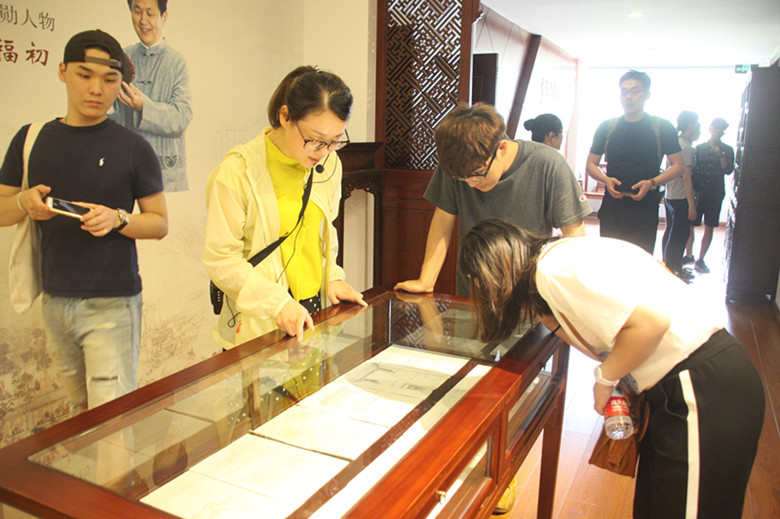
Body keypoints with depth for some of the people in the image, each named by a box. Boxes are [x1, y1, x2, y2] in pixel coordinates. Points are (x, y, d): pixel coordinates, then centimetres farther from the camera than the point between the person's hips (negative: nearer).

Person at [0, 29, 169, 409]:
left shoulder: (133, 148, -3)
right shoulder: (31, 139, 7)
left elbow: (160, 223, 1)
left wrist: (117, 219, -18)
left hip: (113, 303, -4)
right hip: (54, 302, 4)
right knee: (81, 410, 17)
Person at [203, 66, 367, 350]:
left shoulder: (329, 164, 3)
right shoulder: (238, 170, -16)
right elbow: (221, 259, -15)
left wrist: (332, 276, 2)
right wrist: (278, 303, -23)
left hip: (314, 311, 5)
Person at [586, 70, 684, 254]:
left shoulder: (662, 128, 4)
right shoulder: (606, 128, 9)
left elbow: (678, 166, 5)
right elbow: (591, 164, 13)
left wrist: (652, 183, -12)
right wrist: (606, 180, -8)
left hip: (645, 209, -2)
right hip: (612, 207, 2)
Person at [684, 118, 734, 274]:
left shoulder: (727, 150, 6)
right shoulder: (699, 148, 6)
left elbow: (728, 170, -5)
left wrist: (720, 155, -17)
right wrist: (694, 191, -1)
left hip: (715, 195, 0)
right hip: (698, 192, 0)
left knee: (709, 228, 2)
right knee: (690, 225, -1)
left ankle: (700, 260, 11)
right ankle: (689, 256, 17)